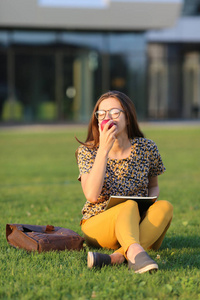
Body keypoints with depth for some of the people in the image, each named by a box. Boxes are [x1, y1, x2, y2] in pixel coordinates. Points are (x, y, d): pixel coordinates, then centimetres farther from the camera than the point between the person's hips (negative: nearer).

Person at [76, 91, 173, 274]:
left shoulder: (146, 149, 2)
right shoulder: (87, 151, -3)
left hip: (138, 225, 2)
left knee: (165, 206, -28)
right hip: (97, 224, -2)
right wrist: (104, 150, -23)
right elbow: (92, 195, -19)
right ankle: (135, 252, -64)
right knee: (129, 205, -33)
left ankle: (118, 257, -49)